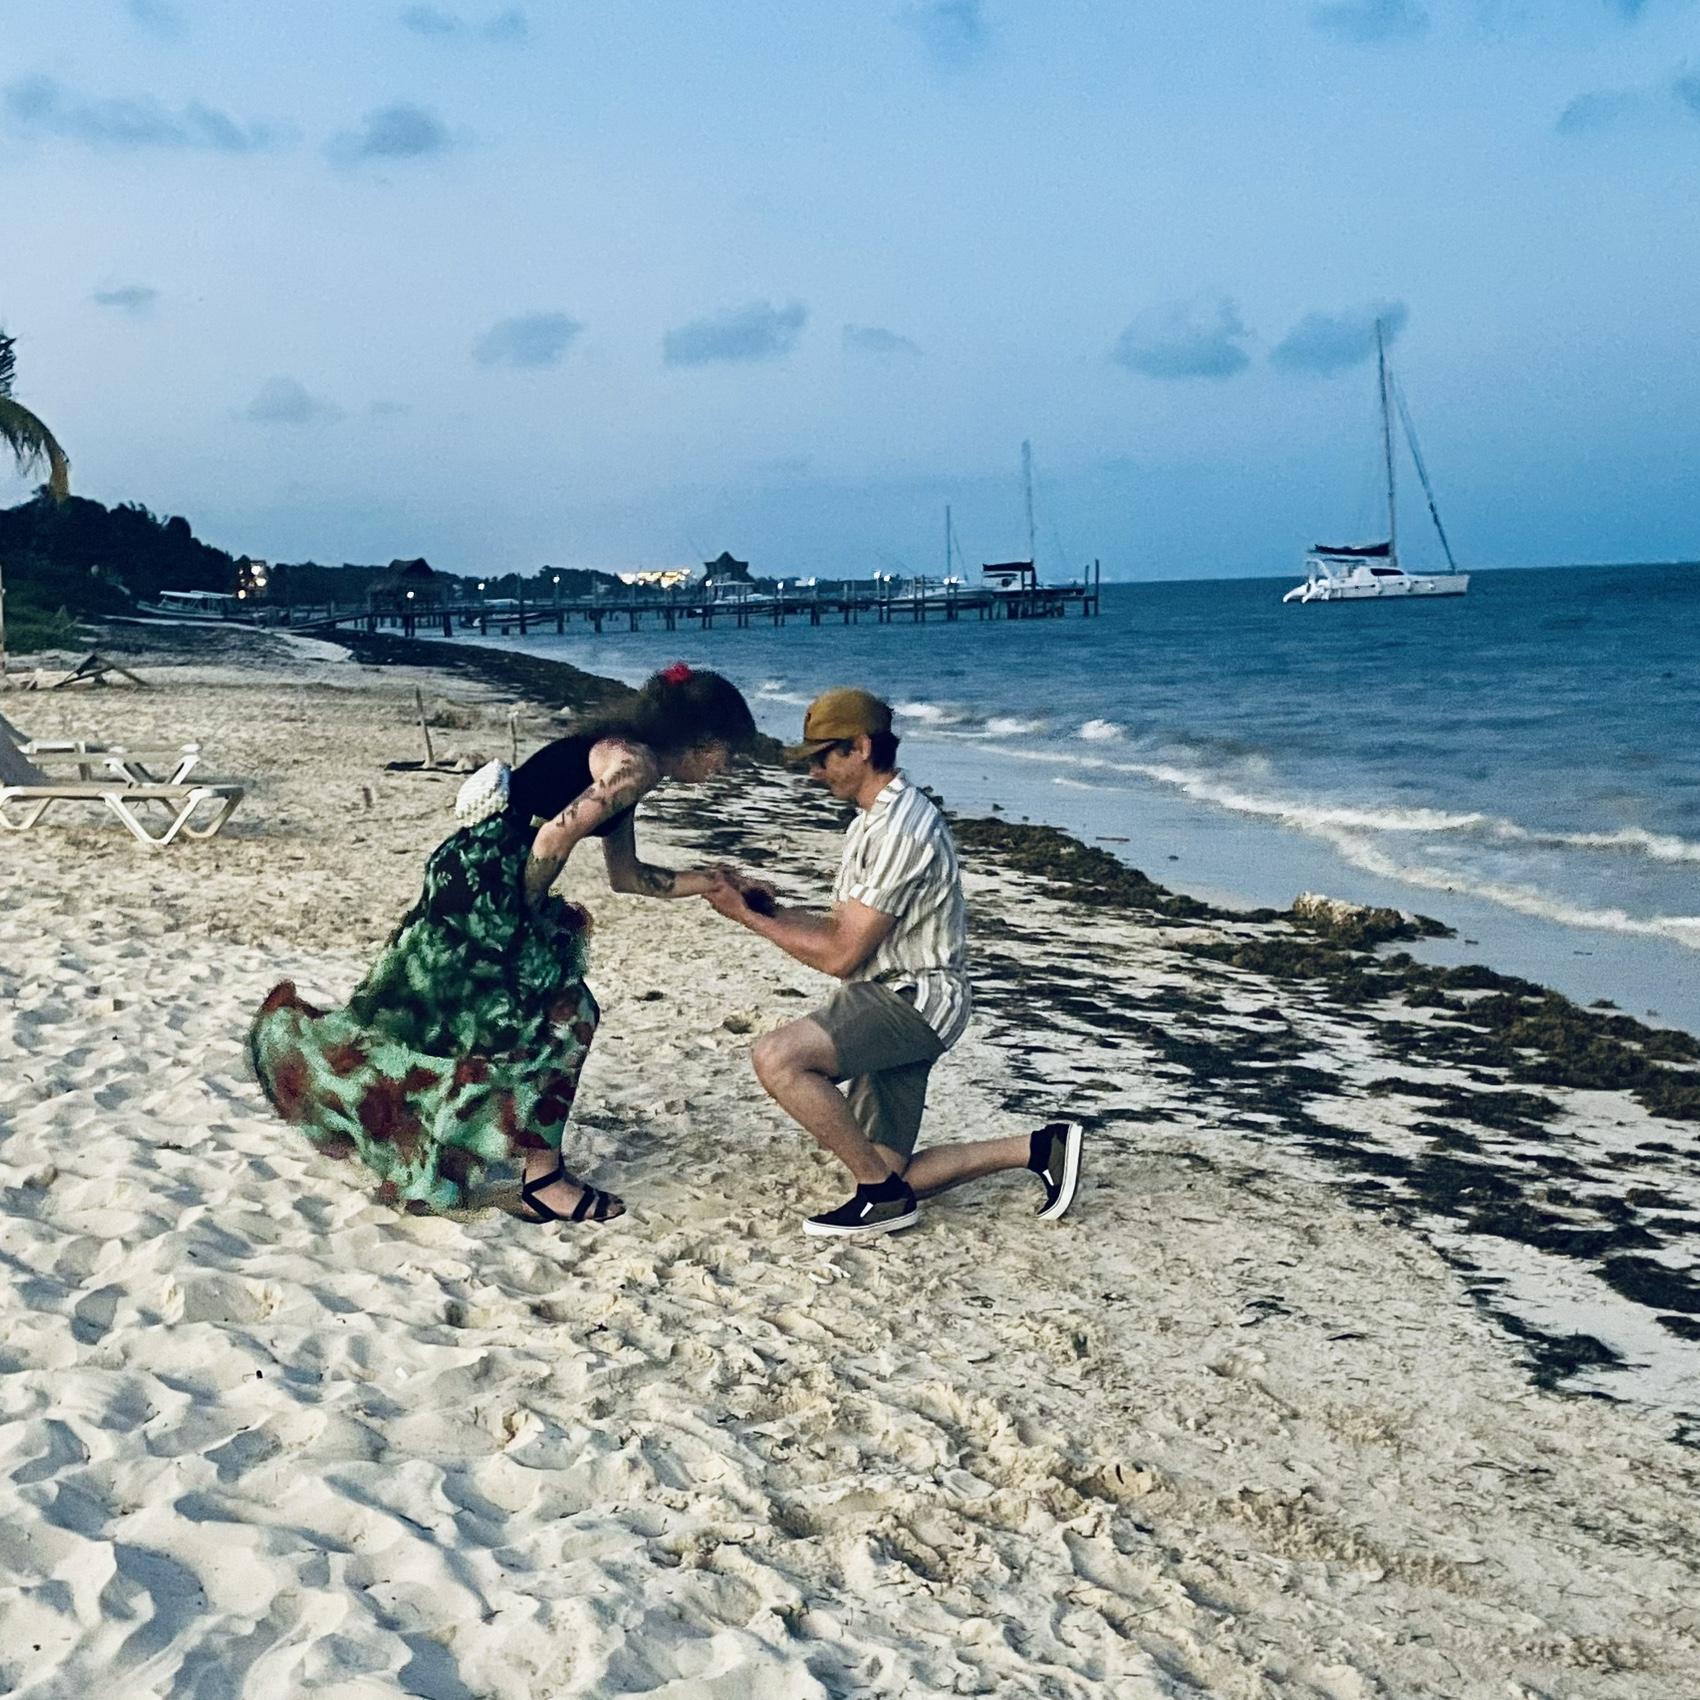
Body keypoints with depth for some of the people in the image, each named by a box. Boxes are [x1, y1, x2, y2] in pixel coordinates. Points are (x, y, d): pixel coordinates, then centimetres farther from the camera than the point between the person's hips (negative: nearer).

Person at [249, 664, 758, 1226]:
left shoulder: (624, 763, 18)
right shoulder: (635, 763, -14)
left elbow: (626, 875, 24)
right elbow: (557, 835, -22)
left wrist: (712, 881, 24)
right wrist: (530, 908, -8)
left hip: (485, 875, 10)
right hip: (488, 871, -10)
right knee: (560, 1016, -7)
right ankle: (544, 1179, -1)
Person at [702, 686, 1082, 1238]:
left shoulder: (898, 829, -20)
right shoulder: (875, 819, 14)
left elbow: (840, 954, -19)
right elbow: (843, 928, 15)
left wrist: (748, 918, -12)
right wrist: (772, 910, 0)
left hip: (913, 997, -10)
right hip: (892, 999, 10)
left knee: (776, 1057, -28)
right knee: (890, 1180, 9)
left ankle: (882, 1194, -14)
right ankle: (1040, 1149, 18)